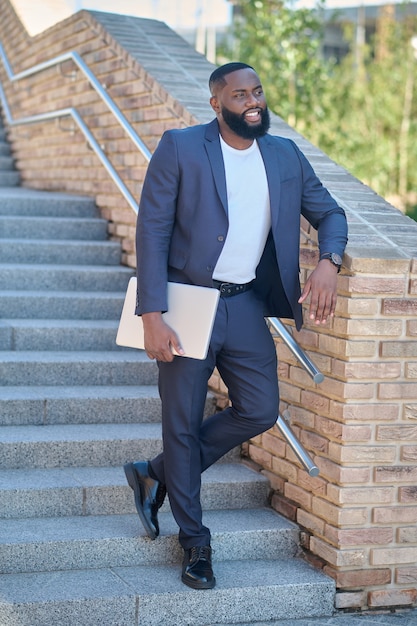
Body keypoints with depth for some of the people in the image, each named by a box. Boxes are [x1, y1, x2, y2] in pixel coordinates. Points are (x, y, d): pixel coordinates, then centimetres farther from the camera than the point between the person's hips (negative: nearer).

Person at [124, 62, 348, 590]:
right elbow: (152, 231, -10)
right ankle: (194, 542, 19)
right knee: (183, 424, 2)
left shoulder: (285, 155, 7)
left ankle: (157, 475, 22)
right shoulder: (179, 148, -7)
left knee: (260, 412, 3)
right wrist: (152, 316, -18)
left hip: (246, 305, 5)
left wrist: (329, 261, -8)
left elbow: (329, 212, 15)